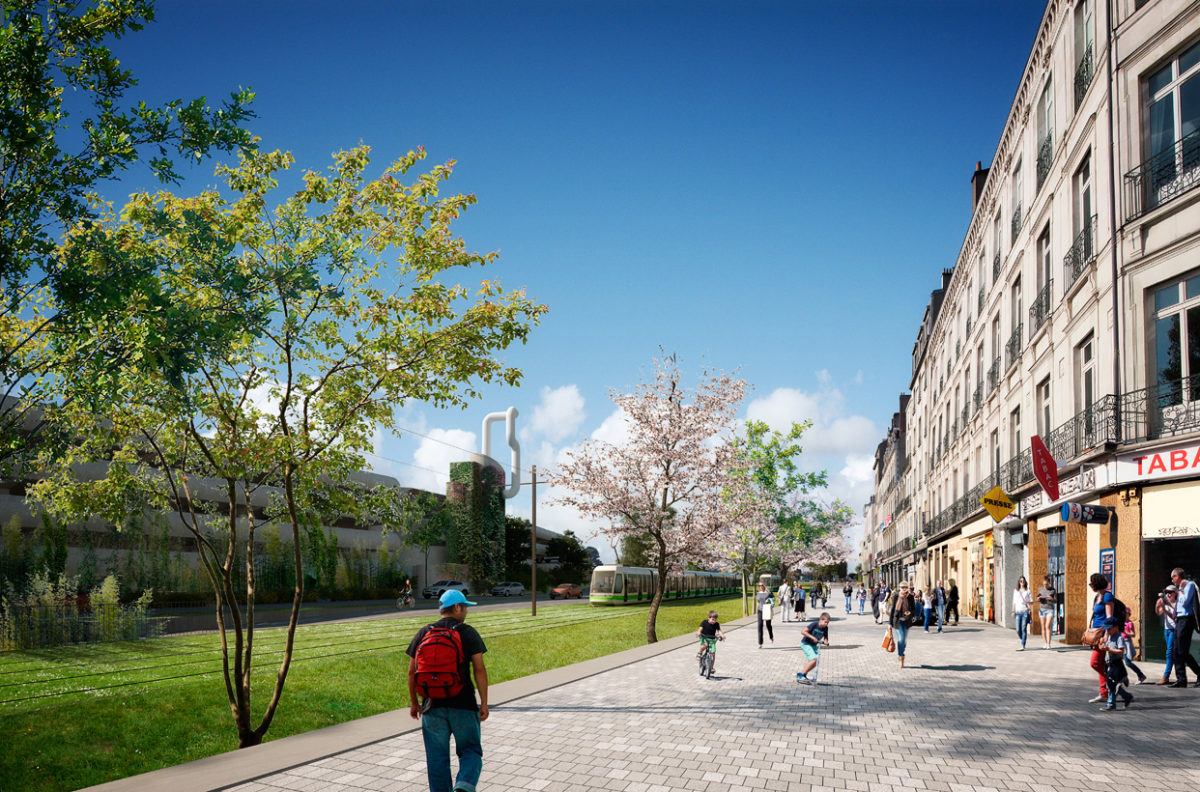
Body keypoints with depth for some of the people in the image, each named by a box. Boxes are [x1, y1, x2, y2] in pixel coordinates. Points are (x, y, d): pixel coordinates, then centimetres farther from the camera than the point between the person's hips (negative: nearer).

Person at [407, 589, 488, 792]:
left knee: (437, 757, 11)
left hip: (433, 706, 2)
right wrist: (484, 703, -4)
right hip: (463, 705, -2)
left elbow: (412, 672, 6)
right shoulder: (468, 633, -2)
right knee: (470, 750, 9)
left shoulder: (423, 633, 6)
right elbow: (479, 670, -8)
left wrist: (414, 703, 16)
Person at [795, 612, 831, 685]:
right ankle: (800, 675, -11)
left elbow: (825, 637, 5)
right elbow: (804, 631, -27)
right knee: (813, 659, -21)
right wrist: (813, 637, -32)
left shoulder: (825, 628, -6)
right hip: (805, 644, -7)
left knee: (816, 663, 6)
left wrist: (826, 641, -18)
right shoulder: (814, 624, -24)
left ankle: (803, 674, 27)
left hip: (813, 645, 7)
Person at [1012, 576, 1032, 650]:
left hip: (1025, 611, -3)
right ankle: (1023, 641, 25)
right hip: (1018, 611, 3)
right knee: (1018, 630, -2)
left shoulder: (1028, 591, 5)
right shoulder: (1016, 591, 12)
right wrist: (1013, 611, 6)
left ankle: (1022, 646, -9)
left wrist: (1028, 602, -17)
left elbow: (1032, 602, 5)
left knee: (1024, 629, -9)